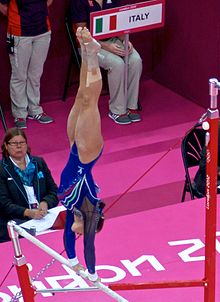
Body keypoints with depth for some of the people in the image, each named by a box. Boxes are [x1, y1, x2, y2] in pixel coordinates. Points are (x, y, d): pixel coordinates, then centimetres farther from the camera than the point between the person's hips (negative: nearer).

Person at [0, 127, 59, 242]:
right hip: (15, 221, -4)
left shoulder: (39, 163, 18)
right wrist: (28, 212, -22)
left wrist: (45, 203, -8)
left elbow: (54, 191, 16)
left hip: (42, 216, 5)